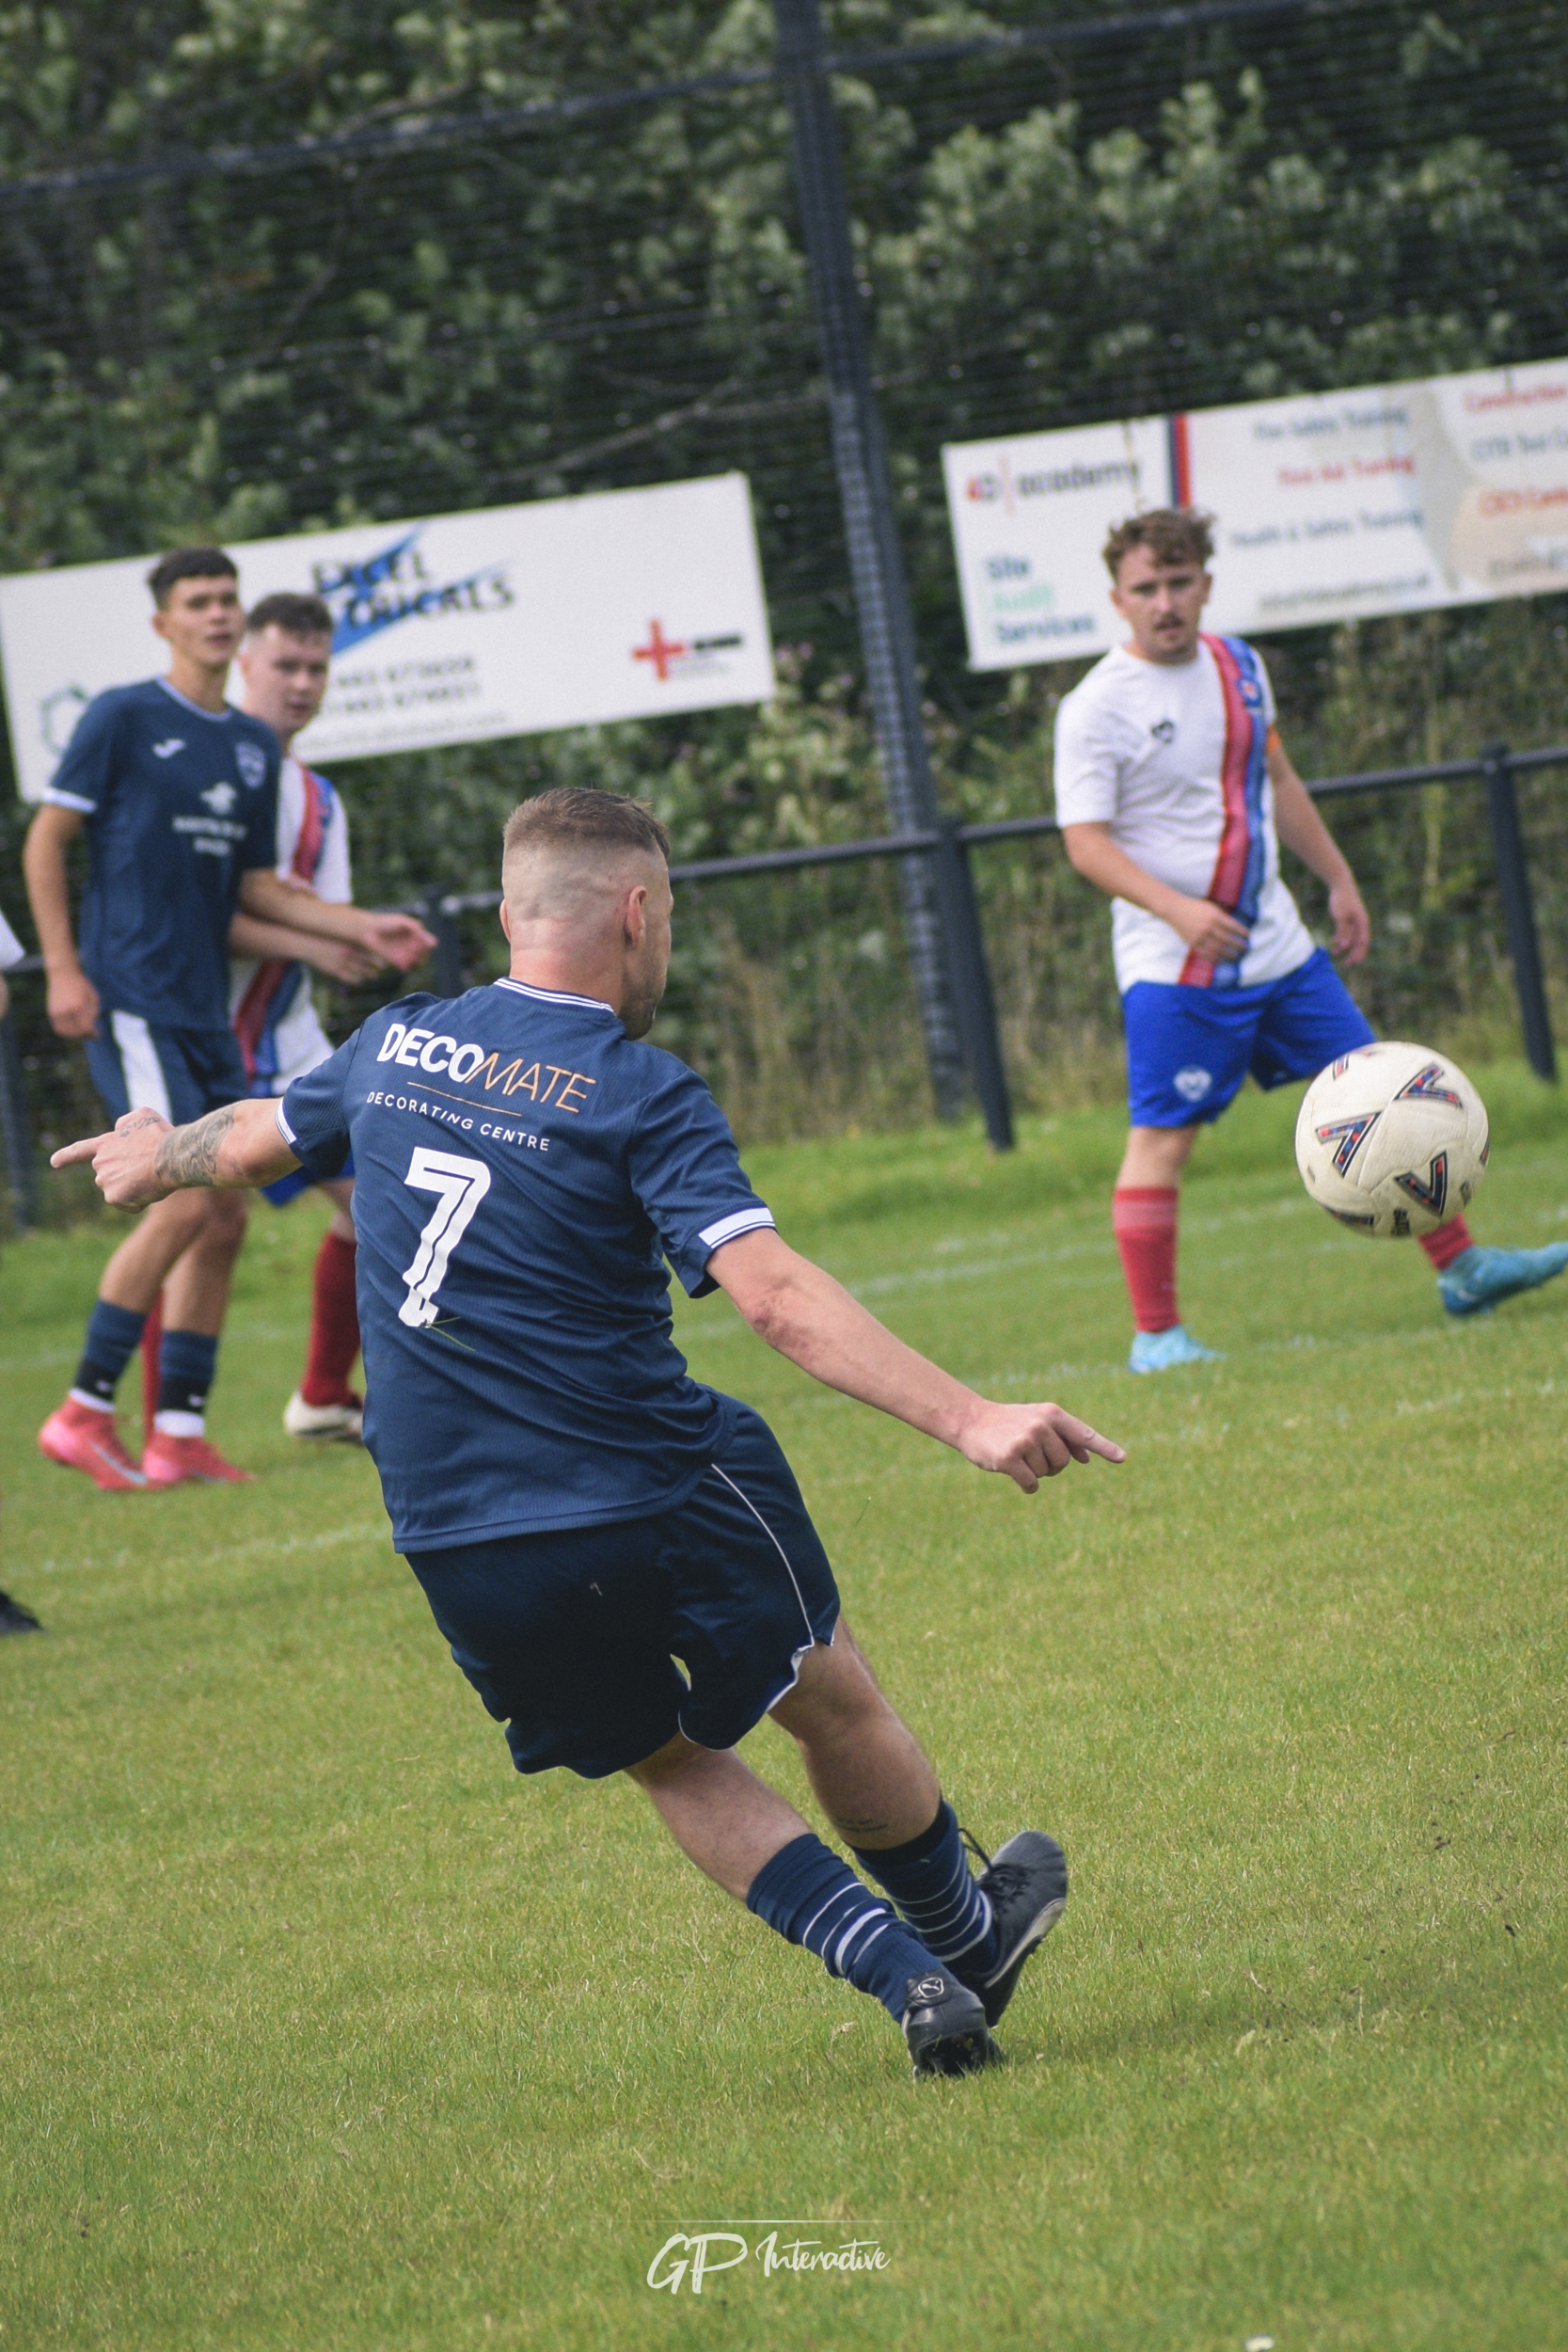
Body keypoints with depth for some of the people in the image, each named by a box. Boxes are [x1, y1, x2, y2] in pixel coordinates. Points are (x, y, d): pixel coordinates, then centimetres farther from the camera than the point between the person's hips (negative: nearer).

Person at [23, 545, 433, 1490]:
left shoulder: (255, 744, 14)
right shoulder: (124, 718, -5)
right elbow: (47, 842, -3)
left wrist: (363, 928, 7)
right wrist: (64, 969, -10)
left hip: (207, 1008, 7)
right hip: (128, 999, -7)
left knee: (225, 1217, 4)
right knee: (186, 1201, -16)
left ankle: (180, 1432, 10)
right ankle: (84, 1413, -9)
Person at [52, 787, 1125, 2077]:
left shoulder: (393, 1048, 5)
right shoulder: (642, 1096, -12)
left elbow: (247, 1141, 27)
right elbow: (774, 1294, -25)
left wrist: (160, 1157, 51)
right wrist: (969, 1419, -30)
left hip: (458, 1555, 5)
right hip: (656, 1509, -5)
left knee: (675, 1762, 20)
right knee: (835, 1701, 20)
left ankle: (905, 1975, 10)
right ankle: (967, 1938, 37)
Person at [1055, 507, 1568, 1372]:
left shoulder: (1237, 666, 8)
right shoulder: (1097, 708, -13)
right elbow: (1087, 843, -18)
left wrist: (1338, 878, 24)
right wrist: (1177, 910, -30)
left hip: (1275, 944, 7)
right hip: (1176, 969, -7)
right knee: (1162, 1137, -7)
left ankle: (1461, 1268, 19)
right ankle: (1154, 1334, 0)